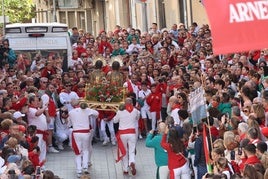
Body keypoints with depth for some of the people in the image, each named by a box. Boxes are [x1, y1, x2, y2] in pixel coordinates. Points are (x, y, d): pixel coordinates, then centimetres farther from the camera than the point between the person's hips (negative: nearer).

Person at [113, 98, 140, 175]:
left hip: (122, 133, 0)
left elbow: (115, 120, 8)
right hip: (132, 133, 0)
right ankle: (132, 163, -26)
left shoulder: (120, 111, -7)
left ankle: (125, 169, 15)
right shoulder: (135, 111, -2)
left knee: (124, 152, 12)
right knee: (132, 151, 4)